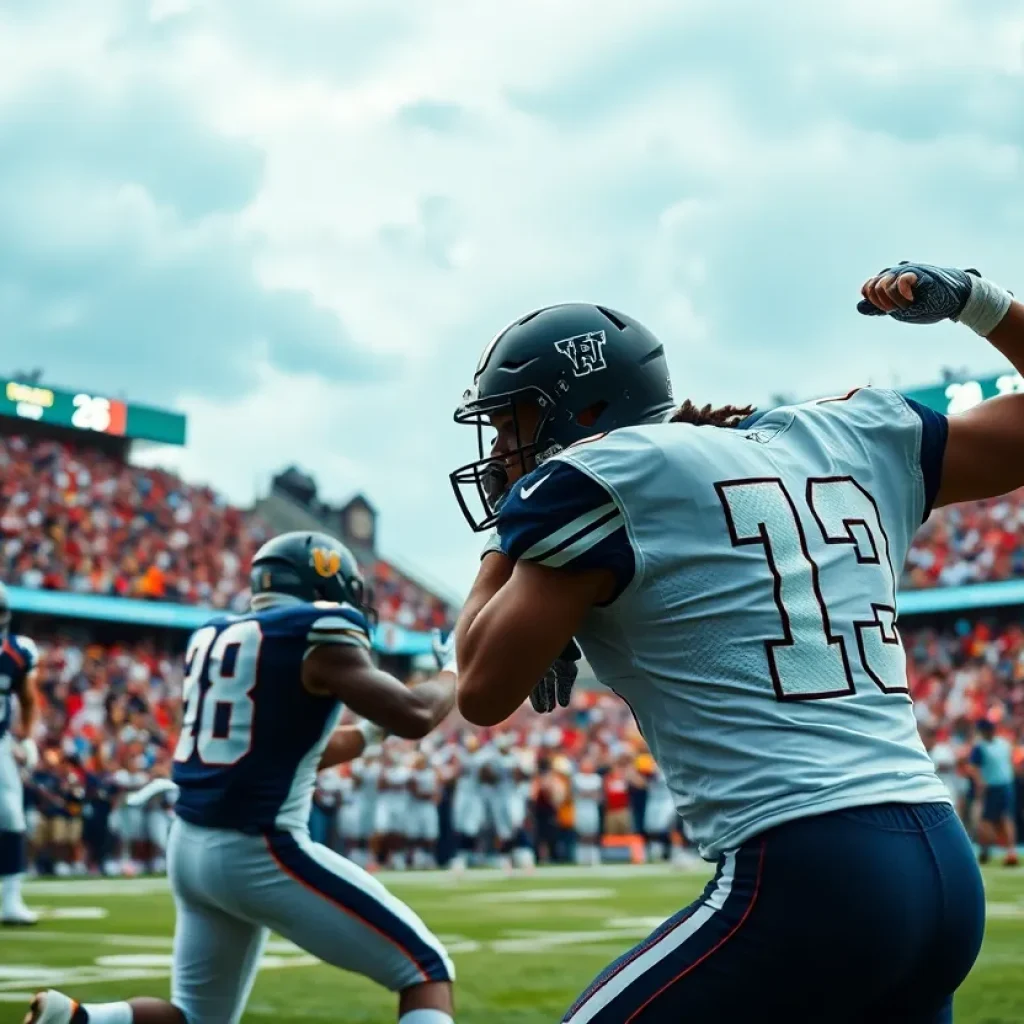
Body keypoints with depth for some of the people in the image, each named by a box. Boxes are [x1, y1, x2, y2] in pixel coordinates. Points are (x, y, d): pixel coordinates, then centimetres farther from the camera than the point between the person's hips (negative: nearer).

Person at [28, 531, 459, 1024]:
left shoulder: (215, 637, 15)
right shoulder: (316, 633, -7)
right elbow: (414, 717, -10)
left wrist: (370, 731, 28)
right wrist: (455, 671, 10)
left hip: (191, 847, 8)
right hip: (258, 852, -8)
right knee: (426, 971, 1)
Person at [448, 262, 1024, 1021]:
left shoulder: (599, 481, -2)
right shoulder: (848, 441, 16)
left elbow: (485, 690, 1)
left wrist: (508, 532, 14)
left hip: (807, 879, -8)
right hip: (948, 875, 8)